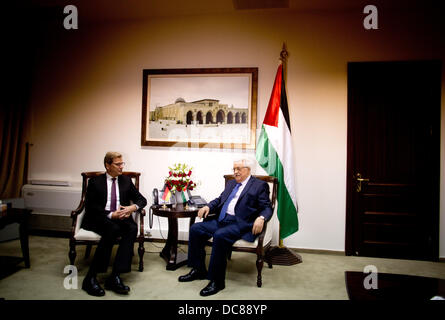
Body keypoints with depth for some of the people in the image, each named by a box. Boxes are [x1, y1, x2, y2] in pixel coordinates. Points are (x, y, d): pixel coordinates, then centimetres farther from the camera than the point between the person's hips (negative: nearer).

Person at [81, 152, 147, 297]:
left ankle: (115, 277, -32)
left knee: (132, 228, -31)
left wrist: (133, 207, -9)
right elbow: (90, 207, -3)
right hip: (100, 219, -3)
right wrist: (110, 215, -17)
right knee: (113, 229, -36)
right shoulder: (95, 181, 7)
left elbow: (142, 199, 14)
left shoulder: (126, 180, 16)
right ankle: (91, 278, -28)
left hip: (121, 218, 3)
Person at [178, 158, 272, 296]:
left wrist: (261, 218, -26)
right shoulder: (231, 183, 24)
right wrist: (208, 207, 4)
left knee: (220, 235, -33)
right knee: (195, 229, -7)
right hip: (220, 220, 8)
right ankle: (198, 270, 6)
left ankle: (217, 281, -19)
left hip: (239, 223, -7)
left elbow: (267, 208, -4)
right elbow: (219, 200, 25)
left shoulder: (260, 185, 3)